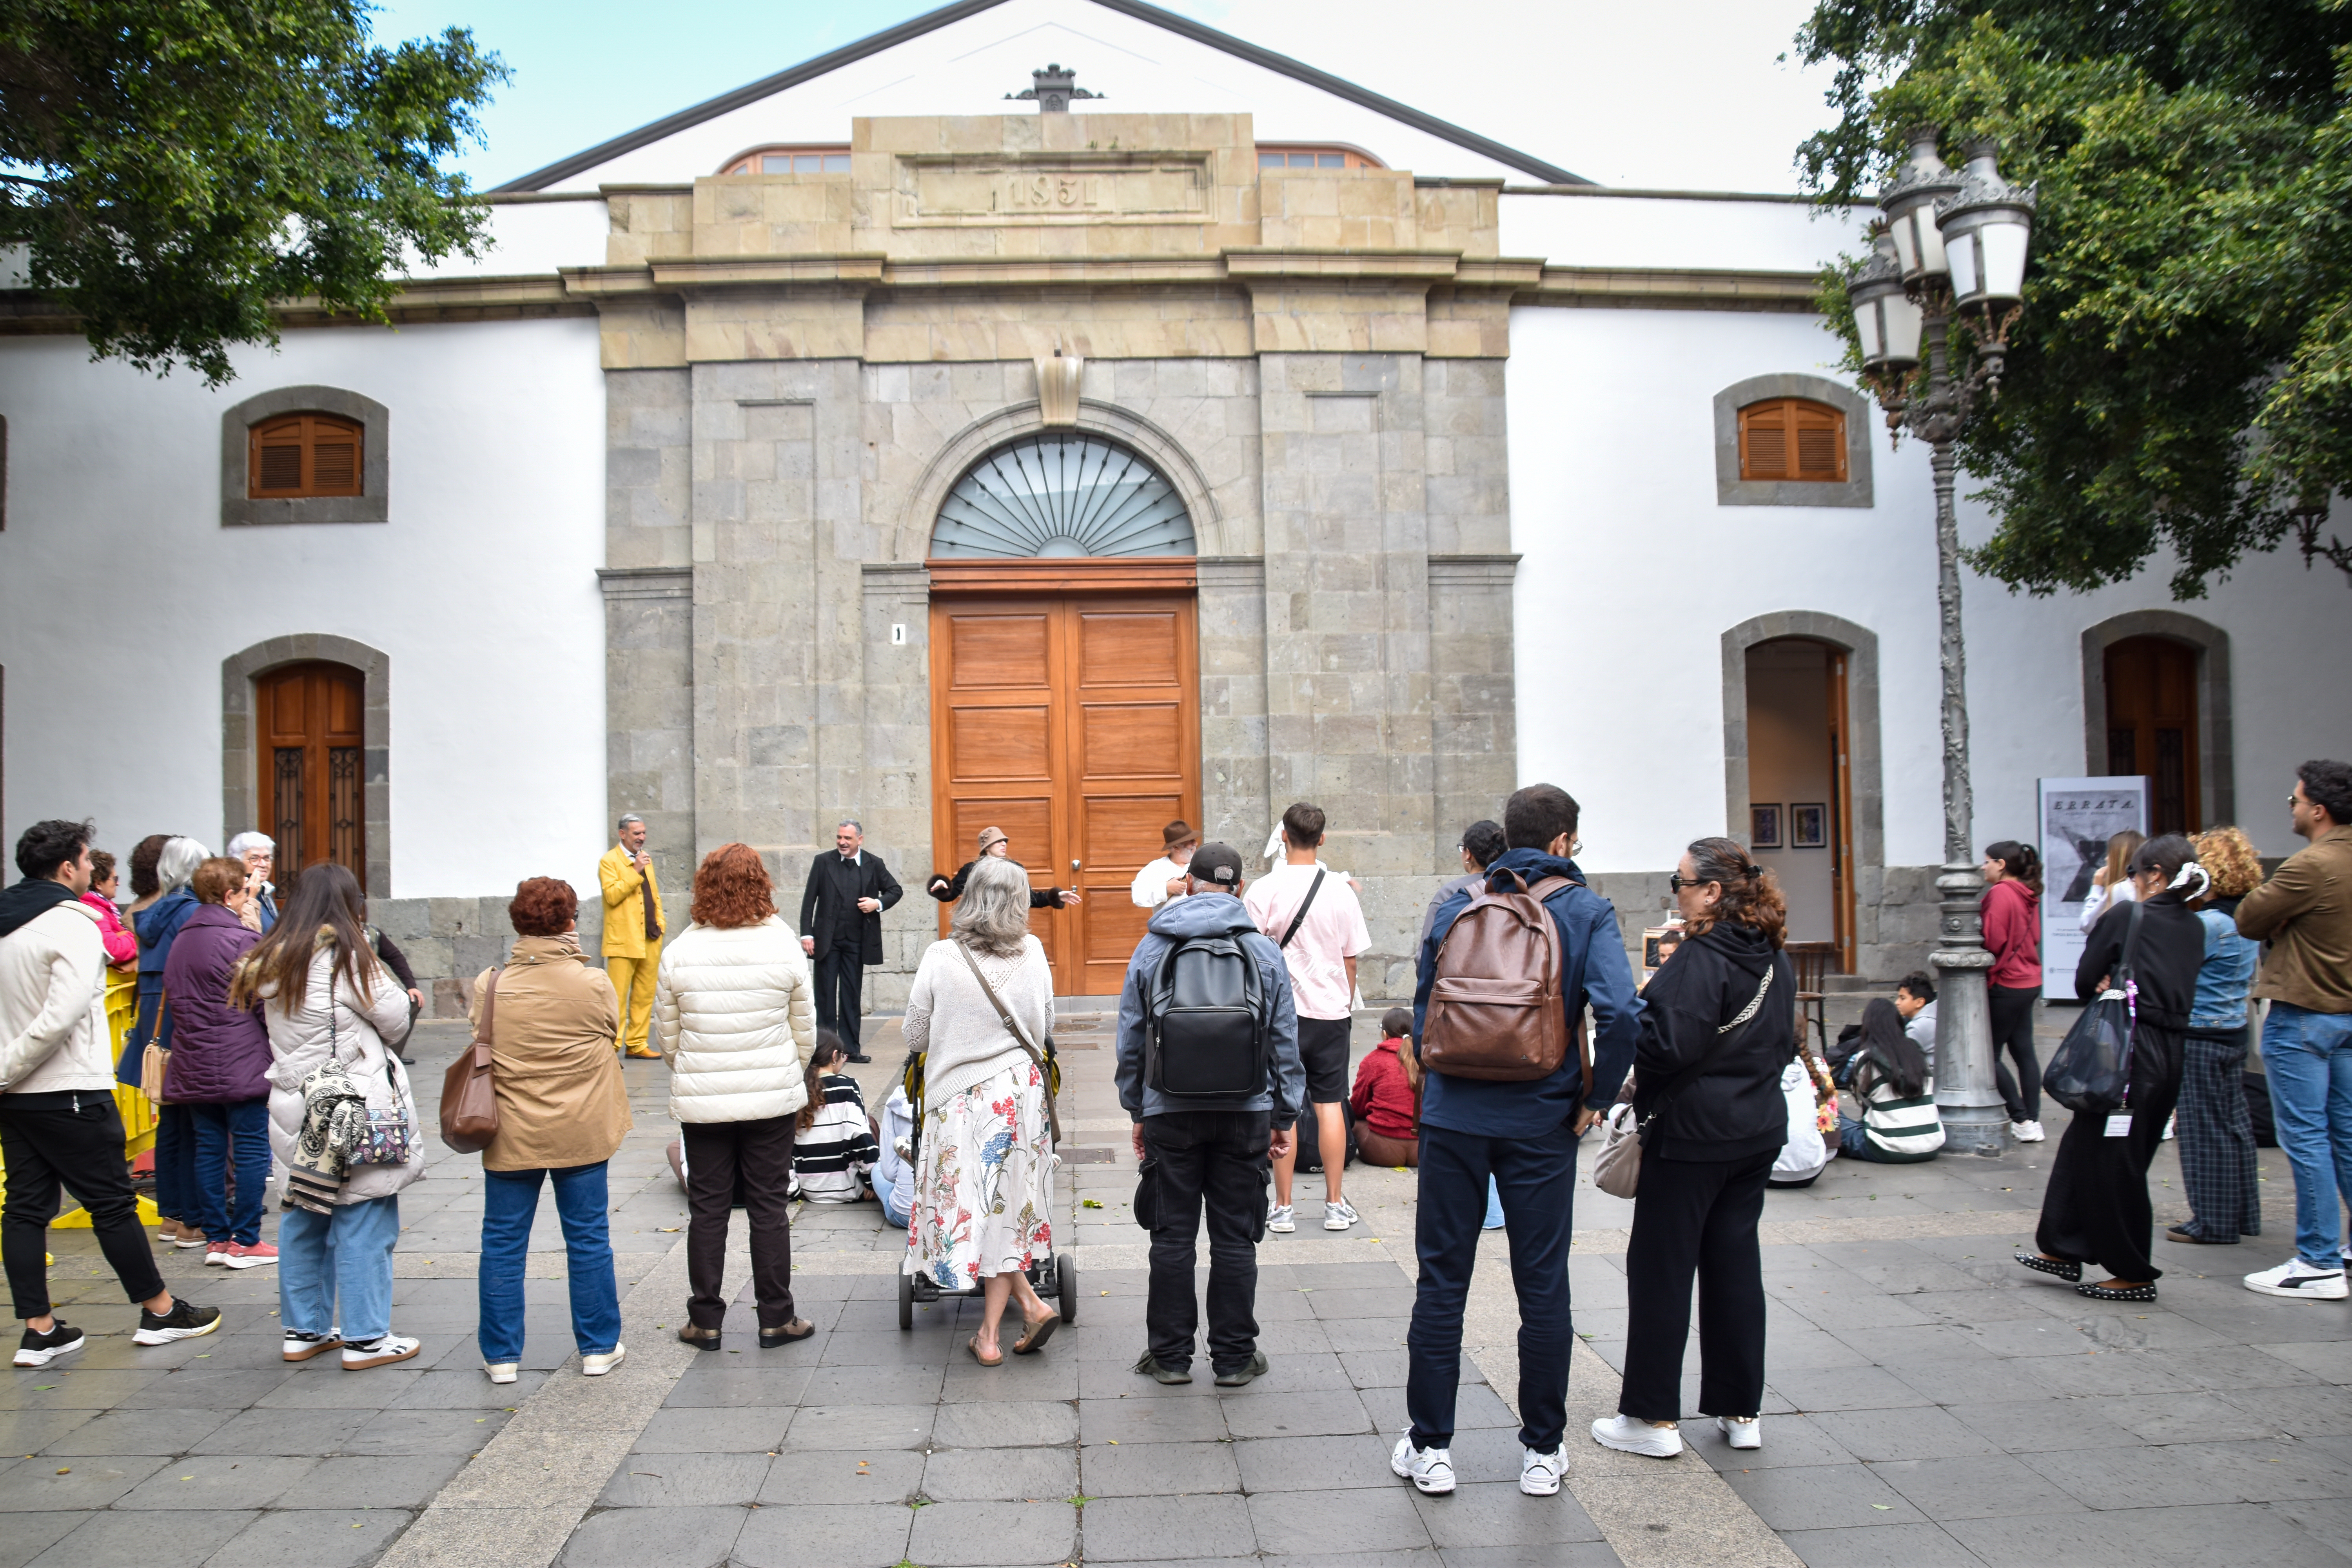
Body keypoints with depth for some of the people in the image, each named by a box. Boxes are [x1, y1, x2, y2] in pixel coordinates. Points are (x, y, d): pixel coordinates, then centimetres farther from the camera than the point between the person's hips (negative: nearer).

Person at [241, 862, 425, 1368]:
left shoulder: (270, 962, 7)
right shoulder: (344, 957, -14)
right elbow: (395, 1016, -8)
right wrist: (376, 969, 8)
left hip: (299, 1109, 8)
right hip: (352, 1111, -7)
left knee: (304, 1219, 16)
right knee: (363, 1222, 0)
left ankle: (303, 1330, 26)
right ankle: (365, 1339, 6)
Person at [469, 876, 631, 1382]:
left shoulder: (490, 985, -8)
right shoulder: (594, 984, -11)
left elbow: (478, 1045, 3)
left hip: (510, 1136, 1)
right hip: (581, 1132, -1)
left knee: (503, 1243, 12)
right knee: (588, 1239, 11)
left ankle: (501, 1356, 19)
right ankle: (599, 1347, 20)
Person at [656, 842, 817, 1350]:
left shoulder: (680, 953, -6)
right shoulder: (783, 948, -8)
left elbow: (667, 1033, 3)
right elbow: (804, 1031, 1)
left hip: (701, 1099, 1)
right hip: (771, 1097, -1)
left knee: (707, 1208, 10)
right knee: (769, 1207, 8)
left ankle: (705, 1321, 18)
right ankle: (776, 1318, 16)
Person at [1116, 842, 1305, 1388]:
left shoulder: (1151, 949, 1)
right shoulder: (1265, 952, 0)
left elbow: (1131, 1041, 6)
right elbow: (1286, 1042, 3)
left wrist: (1136, 1111, 15)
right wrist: (1286, 1117, 10)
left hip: (1170, 1113, 0)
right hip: (1245, 1113, 0)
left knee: (1172, 1236, 9)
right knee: (1236, 1238, 7)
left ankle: (1170, 1354, 17)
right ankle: (1234, 1357, 15)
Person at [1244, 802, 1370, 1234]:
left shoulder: (1265, 890, -9)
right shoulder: (1341, 891, 0)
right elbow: (1350, 959, 6)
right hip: (1330, 1010, 2)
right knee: (1330, 1105, 9)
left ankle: (1282, 1208, 8)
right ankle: (1335, 1204, 15)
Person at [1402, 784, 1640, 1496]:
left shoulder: (1458, 906, 3)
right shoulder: (1586, 911, -5)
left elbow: (1423, 1006, 6)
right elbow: (1620, 1013, -18)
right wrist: (1596, 1099, -7)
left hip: (1454, 1117, 2)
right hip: (1541, 1123, -2)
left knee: (1441, 1282, 9)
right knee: (1543, 1287, 10)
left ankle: (1430, 1447, 15)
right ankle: (1543, 1450, 21)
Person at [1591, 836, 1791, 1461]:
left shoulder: (1702, 958, -19)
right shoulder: (1776, 959, 8)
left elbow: (1669, 1045, -23)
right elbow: (1784, 1042, 18)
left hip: (1693, 1133, -8)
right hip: (1759, 1128, 8)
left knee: (1660, 1268, 2)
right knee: (1735, 1263, 14)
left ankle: (1654, 1417, 8)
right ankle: (1741, 1412, 21)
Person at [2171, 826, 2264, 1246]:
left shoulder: (2209, 923, -20)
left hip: (2203, 1035, -9)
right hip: (2234, 1029, 9)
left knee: (2206, 1129, -1)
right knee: (2234, 1123, 15)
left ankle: (2214, 1223, 6)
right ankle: (2243, 1214, 24)